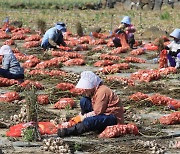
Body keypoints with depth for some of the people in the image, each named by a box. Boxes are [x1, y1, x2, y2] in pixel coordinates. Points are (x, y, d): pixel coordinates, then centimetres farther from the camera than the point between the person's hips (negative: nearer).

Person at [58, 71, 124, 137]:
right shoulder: (93, 91, 8)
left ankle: (69, 131, -20)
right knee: (83, 101, 1)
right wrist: (82, 115, -1)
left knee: (88, 121, -33)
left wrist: (84, 116, -13)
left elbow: (97, 112, -24)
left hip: (115, 119, -10)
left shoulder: (102, 92, -22)